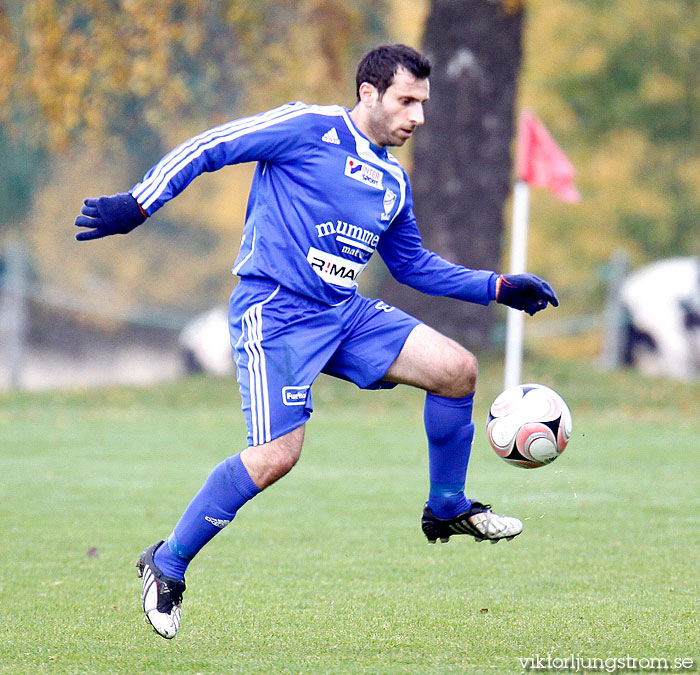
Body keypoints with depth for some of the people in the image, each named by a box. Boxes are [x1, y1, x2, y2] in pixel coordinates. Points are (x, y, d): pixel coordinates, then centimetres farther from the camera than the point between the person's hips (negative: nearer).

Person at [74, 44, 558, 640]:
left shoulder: (393, 179, 17)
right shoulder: (307, 129, -6)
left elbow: (414, 265, 28)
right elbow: (206, 149, -5)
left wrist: (498, 287, 22)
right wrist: (138, 204, -15)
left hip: (345, 312, 7)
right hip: (275, 311, -7)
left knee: (457, 368, -6)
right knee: (276, 455, -19)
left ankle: (448, 509, 15)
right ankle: (167, 565, -2)